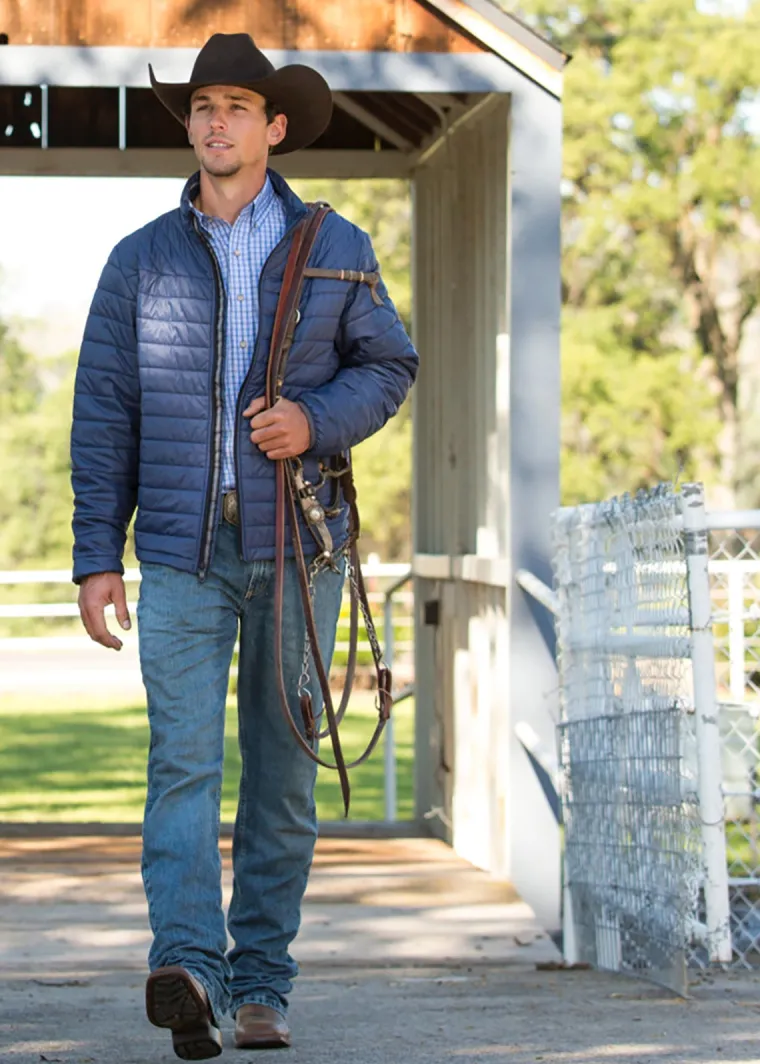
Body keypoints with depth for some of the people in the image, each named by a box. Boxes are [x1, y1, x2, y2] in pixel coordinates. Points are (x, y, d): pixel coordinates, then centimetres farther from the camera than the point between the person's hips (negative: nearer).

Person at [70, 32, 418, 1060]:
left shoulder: (334, 249, 6)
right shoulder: (141, 260, 6)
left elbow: (388, 365, 9)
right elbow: (104, 413, 5)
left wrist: (317, 419, -12)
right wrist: (96, 557, -1)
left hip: (296, 546, 1)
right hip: (181, 550, -1)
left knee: (283, 770, 4)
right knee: (183, 759, -15)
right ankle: (188, 970, -26)